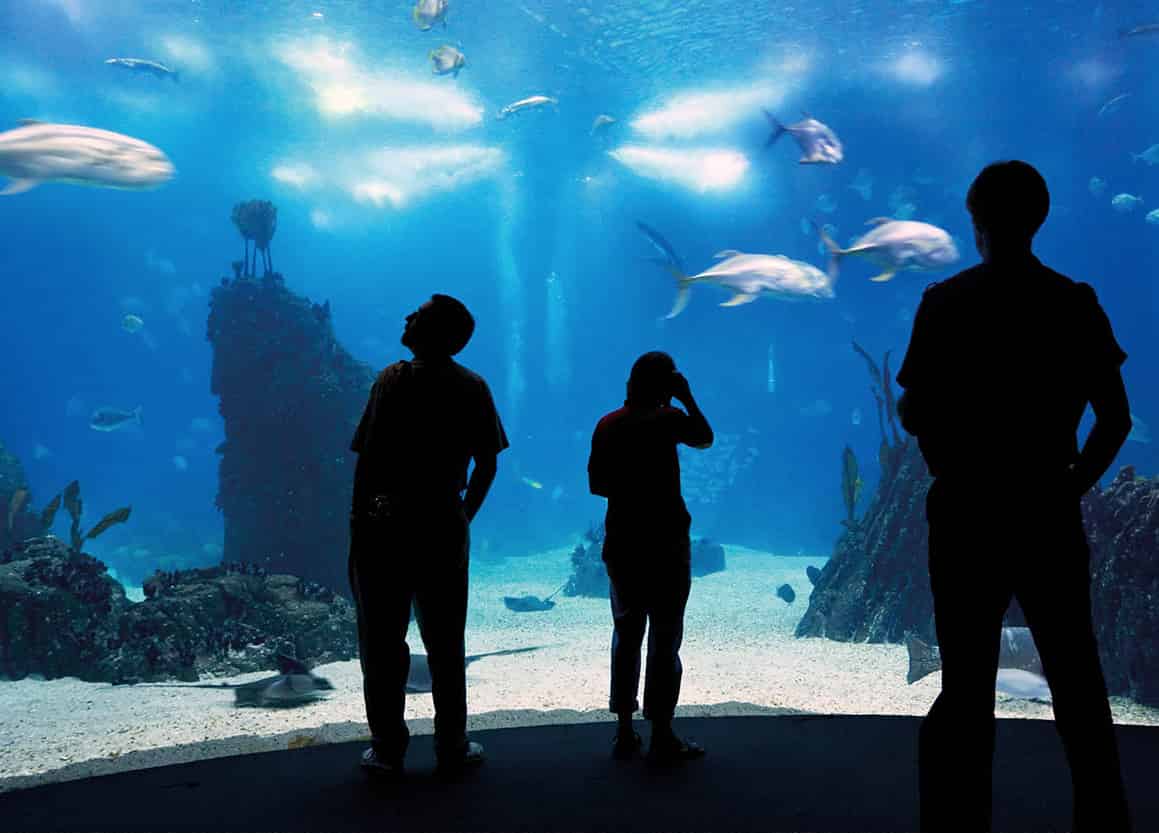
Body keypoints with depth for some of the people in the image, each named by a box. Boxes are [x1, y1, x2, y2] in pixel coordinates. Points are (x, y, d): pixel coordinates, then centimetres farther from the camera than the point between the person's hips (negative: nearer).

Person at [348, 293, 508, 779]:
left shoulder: (394, 379, -6)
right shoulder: (473, 388, 3)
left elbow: (367, 459, -11)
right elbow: (487, 465, 3)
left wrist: (359, 520, -3)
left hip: (385, 524, -2)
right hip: (445, 528, 3)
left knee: (383, 643, 8)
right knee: (445, 644, 12)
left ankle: (387, 751, 13)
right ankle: (452, 747, 18)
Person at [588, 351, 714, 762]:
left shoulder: (606, 425, 4)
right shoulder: (667, 419, -10)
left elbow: (596, 484, 9)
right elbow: (706, 438, 7)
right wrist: (687, 398, 9)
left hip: (621, 543, 5)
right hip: (666, 543, -5)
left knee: (626, 634, 13)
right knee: (665, 638, 2)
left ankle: (625, 731, 17)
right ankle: (661, 734, 7)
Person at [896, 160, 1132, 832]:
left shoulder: (947, 302, -4)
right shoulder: (1076, 302, 4)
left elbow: (916, 416, -8)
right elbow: (1116, 419, 2)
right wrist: (1073, 486, 13)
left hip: (968, 513, -2)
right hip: (1048, 513, 2)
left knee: (966, 690, 3)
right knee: (1078, 685, 14)